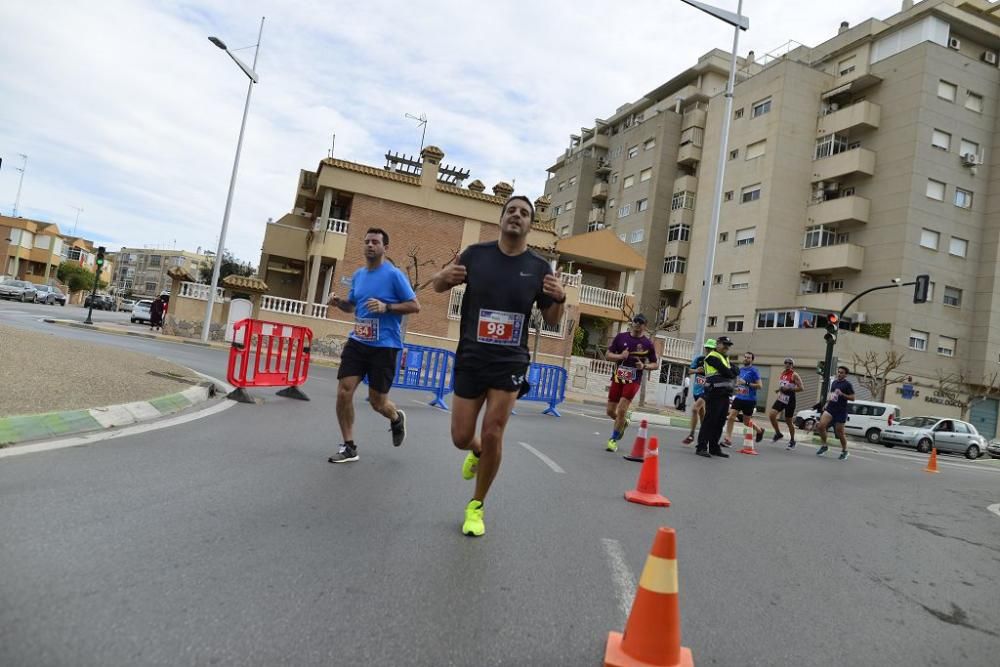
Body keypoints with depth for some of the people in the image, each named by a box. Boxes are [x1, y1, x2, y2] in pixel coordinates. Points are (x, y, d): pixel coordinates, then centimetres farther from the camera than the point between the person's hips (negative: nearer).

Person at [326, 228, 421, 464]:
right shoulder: (358, 275, 10)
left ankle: (397, 418, 39)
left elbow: (415, 306, -9)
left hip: (384, 346, -5)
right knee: (344, 392, -6)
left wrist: (386, 307, -21)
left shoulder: (394, 275, -9)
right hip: (357, 342, 5)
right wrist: (338, 301, 1)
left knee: (377, 401, 2)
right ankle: (349, 447, 9)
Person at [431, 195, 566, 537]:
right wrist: (445, 275, -16)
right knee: (461, 437, 5)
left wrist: (559, 298, -16)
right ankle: (477, 452, 44)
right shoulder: (477, 253, -2)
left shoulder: (539, 266, -1)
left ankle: (476, 507, 16)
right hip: (470, 358, 1)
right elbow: (437, 285, 9)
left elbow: (552, 321, 6)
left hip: (510, 362, -1)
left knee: (493, 435, -6)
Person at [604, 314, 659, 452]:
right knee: (610, 411, 6)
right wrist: (620, 356, -14)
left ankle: (613, 440, 2)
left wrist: (644, 366, -14)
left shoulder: (647, 343, 0)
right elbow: (608, 355, 6)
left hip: (633, 380, -3)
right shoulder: (621, 337, 4)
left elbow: (655, 364, 7)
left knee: (621, 410, -14)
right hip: (617, 378, 3)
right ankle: (624, 422, 40)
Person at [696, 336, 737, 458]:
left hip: (725, 394, 9)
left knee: (720, 422, 11)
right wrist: (732, 374, 4)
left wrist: (731, 372, -5)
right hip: (715, 393, -9)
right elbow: (725, 372, -15)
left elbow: (733, 372, 15)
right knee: (709, 420, -10)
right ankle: (701, 447, -8)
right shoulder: (712, 357, -6)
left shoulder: (726, 358, 24)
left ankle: (714, 447, 18)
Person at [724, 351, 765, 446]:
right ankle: (728, 439, -6)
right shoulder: (740, 370, 10)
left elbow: (760, 386, -15)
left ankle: (759, 430, 39)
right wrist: (737, 386, 9)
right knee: (731, 417, -9)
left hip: (749, 400, -5)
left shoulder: (754, 371, -9)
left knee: (746, 421, 8)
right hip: (739, 398, 5)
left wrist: (746, 383, -22)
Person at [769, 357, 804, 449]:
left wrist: (788, 389, -22)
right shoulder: (782, 373, 11)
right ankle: (778, 434, 8)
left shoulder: (794, 375, -9)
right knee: (771, 415, -12)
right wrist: (778, 389, 8)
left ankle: (792, 441, 23)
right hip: (781, 398, 6)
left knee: (789, 421, 4)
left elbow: (800, 388, -15)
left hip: (790, 400, -6)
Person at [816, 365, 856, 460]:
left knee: (839, 432, 4)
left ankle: (844, 451, 25)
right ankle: (824, 446, 4)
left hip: (841, 411, -5)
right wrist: (827, 403, 15)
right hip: (830, 408, 5)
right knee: (821, 425, -14)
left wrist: (842, 394, -22)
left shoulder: (848, 385, -5)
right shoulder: (833, 382, 14)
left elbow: (852, 398, -8)